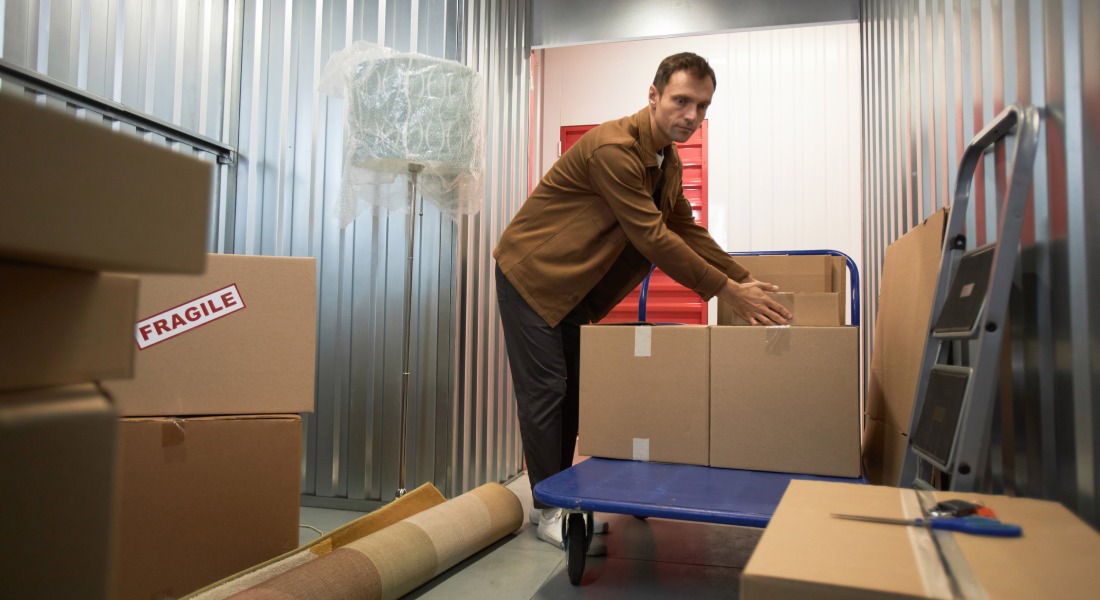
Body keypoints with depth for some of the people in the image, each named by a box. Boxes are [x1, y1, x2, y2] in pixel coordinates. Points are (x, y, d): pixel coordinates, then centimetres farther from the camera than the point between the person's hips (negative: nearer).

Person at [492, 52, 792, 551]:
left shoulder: (668, 162, 6)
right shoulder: (613, 147, -25)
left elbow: (687, 229, 11)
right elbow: (652, 237, -28)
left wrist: (744, 281, 2)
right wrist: (726, 291, -23)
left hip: (574, 284, 9)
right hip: (532, 273, -9)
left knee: (574, 388, 10)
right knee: (545, 389, -4)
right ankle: (548, 509, 9)